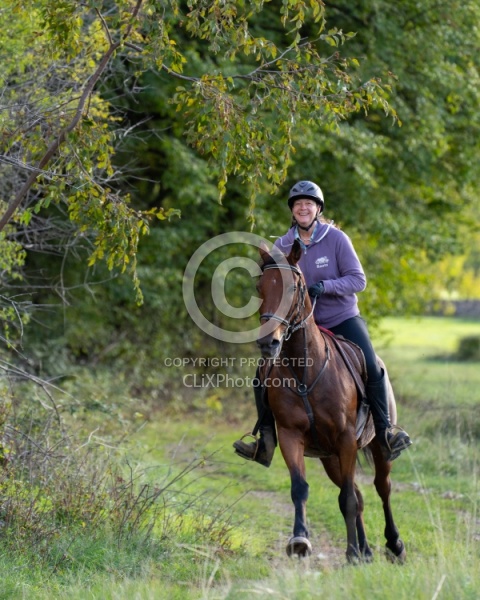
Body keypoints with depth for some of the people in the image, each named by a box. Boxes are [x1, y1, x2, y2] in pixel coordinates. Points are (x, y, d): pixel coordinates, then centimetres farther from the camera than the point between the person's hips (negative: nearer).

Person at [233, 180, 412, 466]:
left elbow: (358, 280, -12)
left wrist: (325, 286, -26)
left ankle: (385, 429, -10)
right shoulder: (282, 246, 1)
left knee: (372, 367, -26)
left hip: (343, 319, -3)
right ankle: (266, 443, 0)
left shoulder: (336, 238, -8)